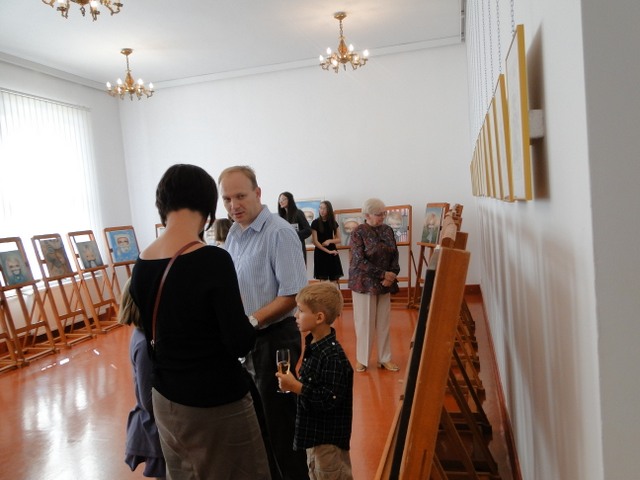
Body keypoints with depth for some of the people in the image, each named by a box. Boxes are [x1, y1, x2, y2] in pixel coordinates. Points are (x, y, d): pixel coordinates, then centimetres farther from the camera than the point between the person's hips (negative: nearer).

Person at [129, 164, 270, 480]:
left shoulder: (141, 265, -4)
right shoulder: (213, 260, -24)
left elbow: (153, 338, 7)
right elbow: (241, 344, -21)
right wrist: (245, 320, -2)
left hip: (165, 398, 7)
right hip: (216, 403, -6)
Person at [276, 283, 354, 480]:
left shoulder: (333, 356, -28)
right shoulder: (313, 345, 0)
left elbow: (330, 400, -29)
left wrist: (296, 387, -29)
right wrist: (292, 382, 0)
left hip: (329, 436, -9)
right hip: (315, 430, 9)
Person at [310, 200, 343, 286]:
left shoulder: (333, 223, 5)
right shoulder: (315, 223, -4)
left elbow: (339, 240, 8)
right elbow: (315, 242, -8)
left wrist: (329, 241, -12)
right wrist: (328, 251, -13)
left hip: (333, 253, 3)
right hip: (320, 253, -3)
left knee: (334, 280, 1)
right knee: (323, 280, -1)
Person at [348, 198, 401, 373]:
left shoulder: (388, 230, 5)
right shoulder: (359, 232, -12)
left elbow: (395, 255, 5)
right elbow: (359, 261, -18)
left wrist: (391, 275, -12)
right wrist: (383, 274, -20)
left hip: (384, 283, 5)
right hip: (364, 283, -5)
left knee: (384, 322, 10)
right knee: (364, 322, 4)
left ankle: (384, 358, 22)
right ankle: (362, 359, 19)